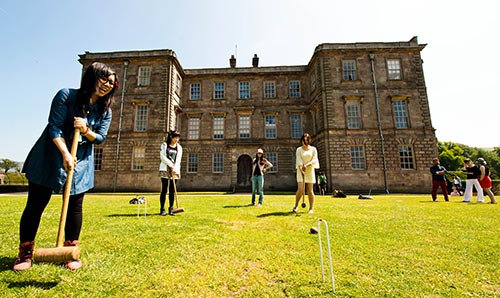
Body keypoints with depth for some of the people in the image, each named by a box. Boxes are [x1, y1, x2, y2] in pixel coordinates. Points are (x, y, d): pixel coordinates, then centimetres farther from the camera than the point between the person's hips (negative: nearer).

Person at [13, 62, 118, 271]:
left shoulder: (105, 111, 1)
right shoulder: (66, 95, -9)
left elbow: (100, 137, 1)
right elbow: (54, 127, -14)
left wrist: (86, 130, -20)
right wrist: (65, 154, -24)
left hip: (81, 162, 3)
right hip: (50, 157, -2)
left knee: (75, 206, 4)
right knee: (35, 204, 4)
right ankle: (25, 253, 21)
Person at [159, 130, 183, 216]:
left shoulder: (179, 147, 10)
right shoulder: (164, 145, 4)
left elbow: (178, 160, 3)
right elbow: (162, 156, -5)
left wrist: (175, 169, -10)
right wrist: (170, 164, -12)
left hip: (175, 170, 3)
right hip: (165, 169, -2)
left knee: (172, 190, 4)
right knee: (164, 189, -4)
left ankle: (171, 209, 11)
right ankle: (162, 209, 3)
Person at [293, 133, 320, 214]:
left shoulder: (313, 149, 6)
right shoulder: (299, 150, 3)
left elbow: (314, 159, -4)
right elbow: (299, 161, -8)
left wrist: (306, 165, -20)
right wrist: (302, 170, -22)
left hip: (310, 171, 1)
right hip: (301, 171, -1)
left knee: (310, 191, 1)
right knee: (300, 189, -10)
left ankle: (311, 208, 11)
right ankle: (296, 206, 10)